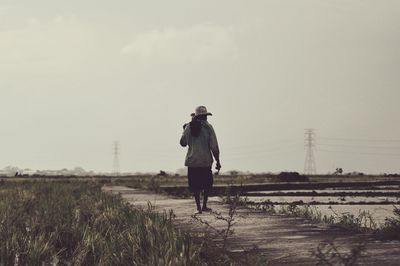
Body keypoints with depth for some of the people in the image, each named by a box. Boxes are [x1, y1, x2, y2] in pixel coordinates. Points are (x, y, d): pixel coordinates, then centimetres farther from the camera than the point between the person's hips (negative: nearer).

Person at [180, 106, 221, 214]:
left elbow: (183, 143, 11)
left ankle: (198, 208, 0)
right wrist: (217, 161, 1)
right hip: (205, 161, -1)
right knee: (207, 183, 15)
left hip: (192, 161, 2)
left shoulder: (188, 127, 1)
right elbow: (214, 146, -6)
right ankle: (204, 206, 11)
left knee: (195, 186, 6)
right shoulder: (208, 127, -4)